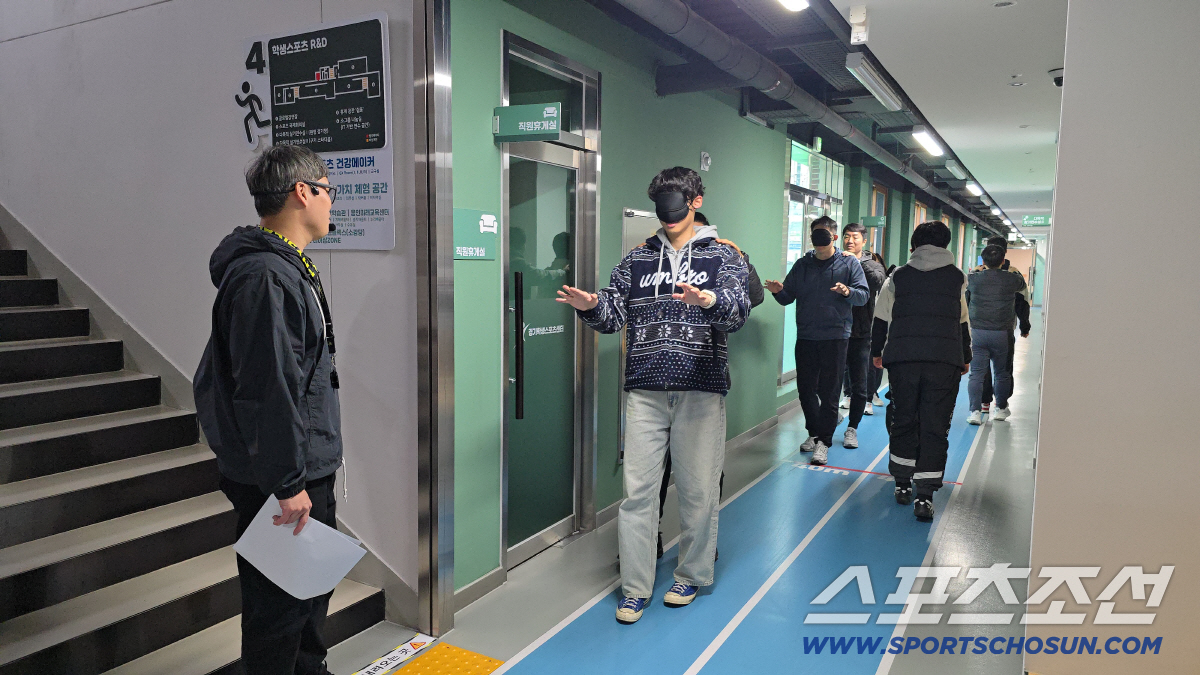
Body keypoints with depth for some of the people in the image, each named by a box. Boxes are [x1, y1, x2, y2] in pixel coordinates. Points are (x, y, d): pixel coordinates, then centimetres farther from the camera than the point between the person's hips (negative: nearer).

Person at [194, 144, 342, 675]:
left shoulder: (289, 266, 13)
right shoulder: (265, 275, -22)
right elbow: (267, 391, -27)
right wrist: (287, 483, -23)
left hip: (310, 468, 11)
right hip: (278, 478, -11)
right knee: (280, 603, 4)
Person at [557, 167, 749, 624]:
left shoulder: (724, 257, 5)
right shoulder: (636, 260, 14)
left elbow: (737, 311, -12)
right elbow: (614, 315, 8)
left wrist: (708, 300, -34)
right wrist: (591, 307, -14)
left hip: (701, 390, -2)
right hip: (645, 390, 2)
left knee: (698, 490, 7)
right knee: (637, 489, 3)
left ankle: (691, 576, 28)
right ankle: (635, 589, 15)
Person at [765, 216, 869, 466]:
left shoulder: (849, 263, 4)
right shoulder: (802, 265, 12)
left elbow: (863, 295, -4)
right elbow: (788, 297, 12)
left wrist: (848, 292, -26)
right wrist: (779, 291, -11)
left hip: (835, 337, -3)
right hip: (805, 336, 4)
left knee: (829, 391, -4)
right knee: (805, 388, 8)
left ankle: (823, 441, 1)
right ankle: (814, 432, 26)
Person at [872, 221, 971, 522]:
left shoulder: (898, 277, 8)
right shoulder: (957, 278, 9)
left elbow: (881, 319, 11)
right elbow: (963, 324, 15)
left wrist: (877, 352, 25)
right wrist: (965, 359, 26)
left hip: (902, 359, 1)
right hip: (945, 361, -1)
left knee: (903, 421, 14)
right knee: (935, 426, 1)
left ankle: (903, 483, 22)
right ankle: (924, 495, -3)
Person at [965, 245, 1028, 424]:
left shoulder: (974, 278, -3)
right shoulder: (1011, 279, -3)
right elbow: (1022, 285, 20)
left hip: (977, 333, 0)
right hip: (1002, 334, 0)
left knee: (976, 374, 2)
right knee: (1002, 374, 15)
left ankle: (975, 411, -6)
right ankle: (1001, 409, 26)